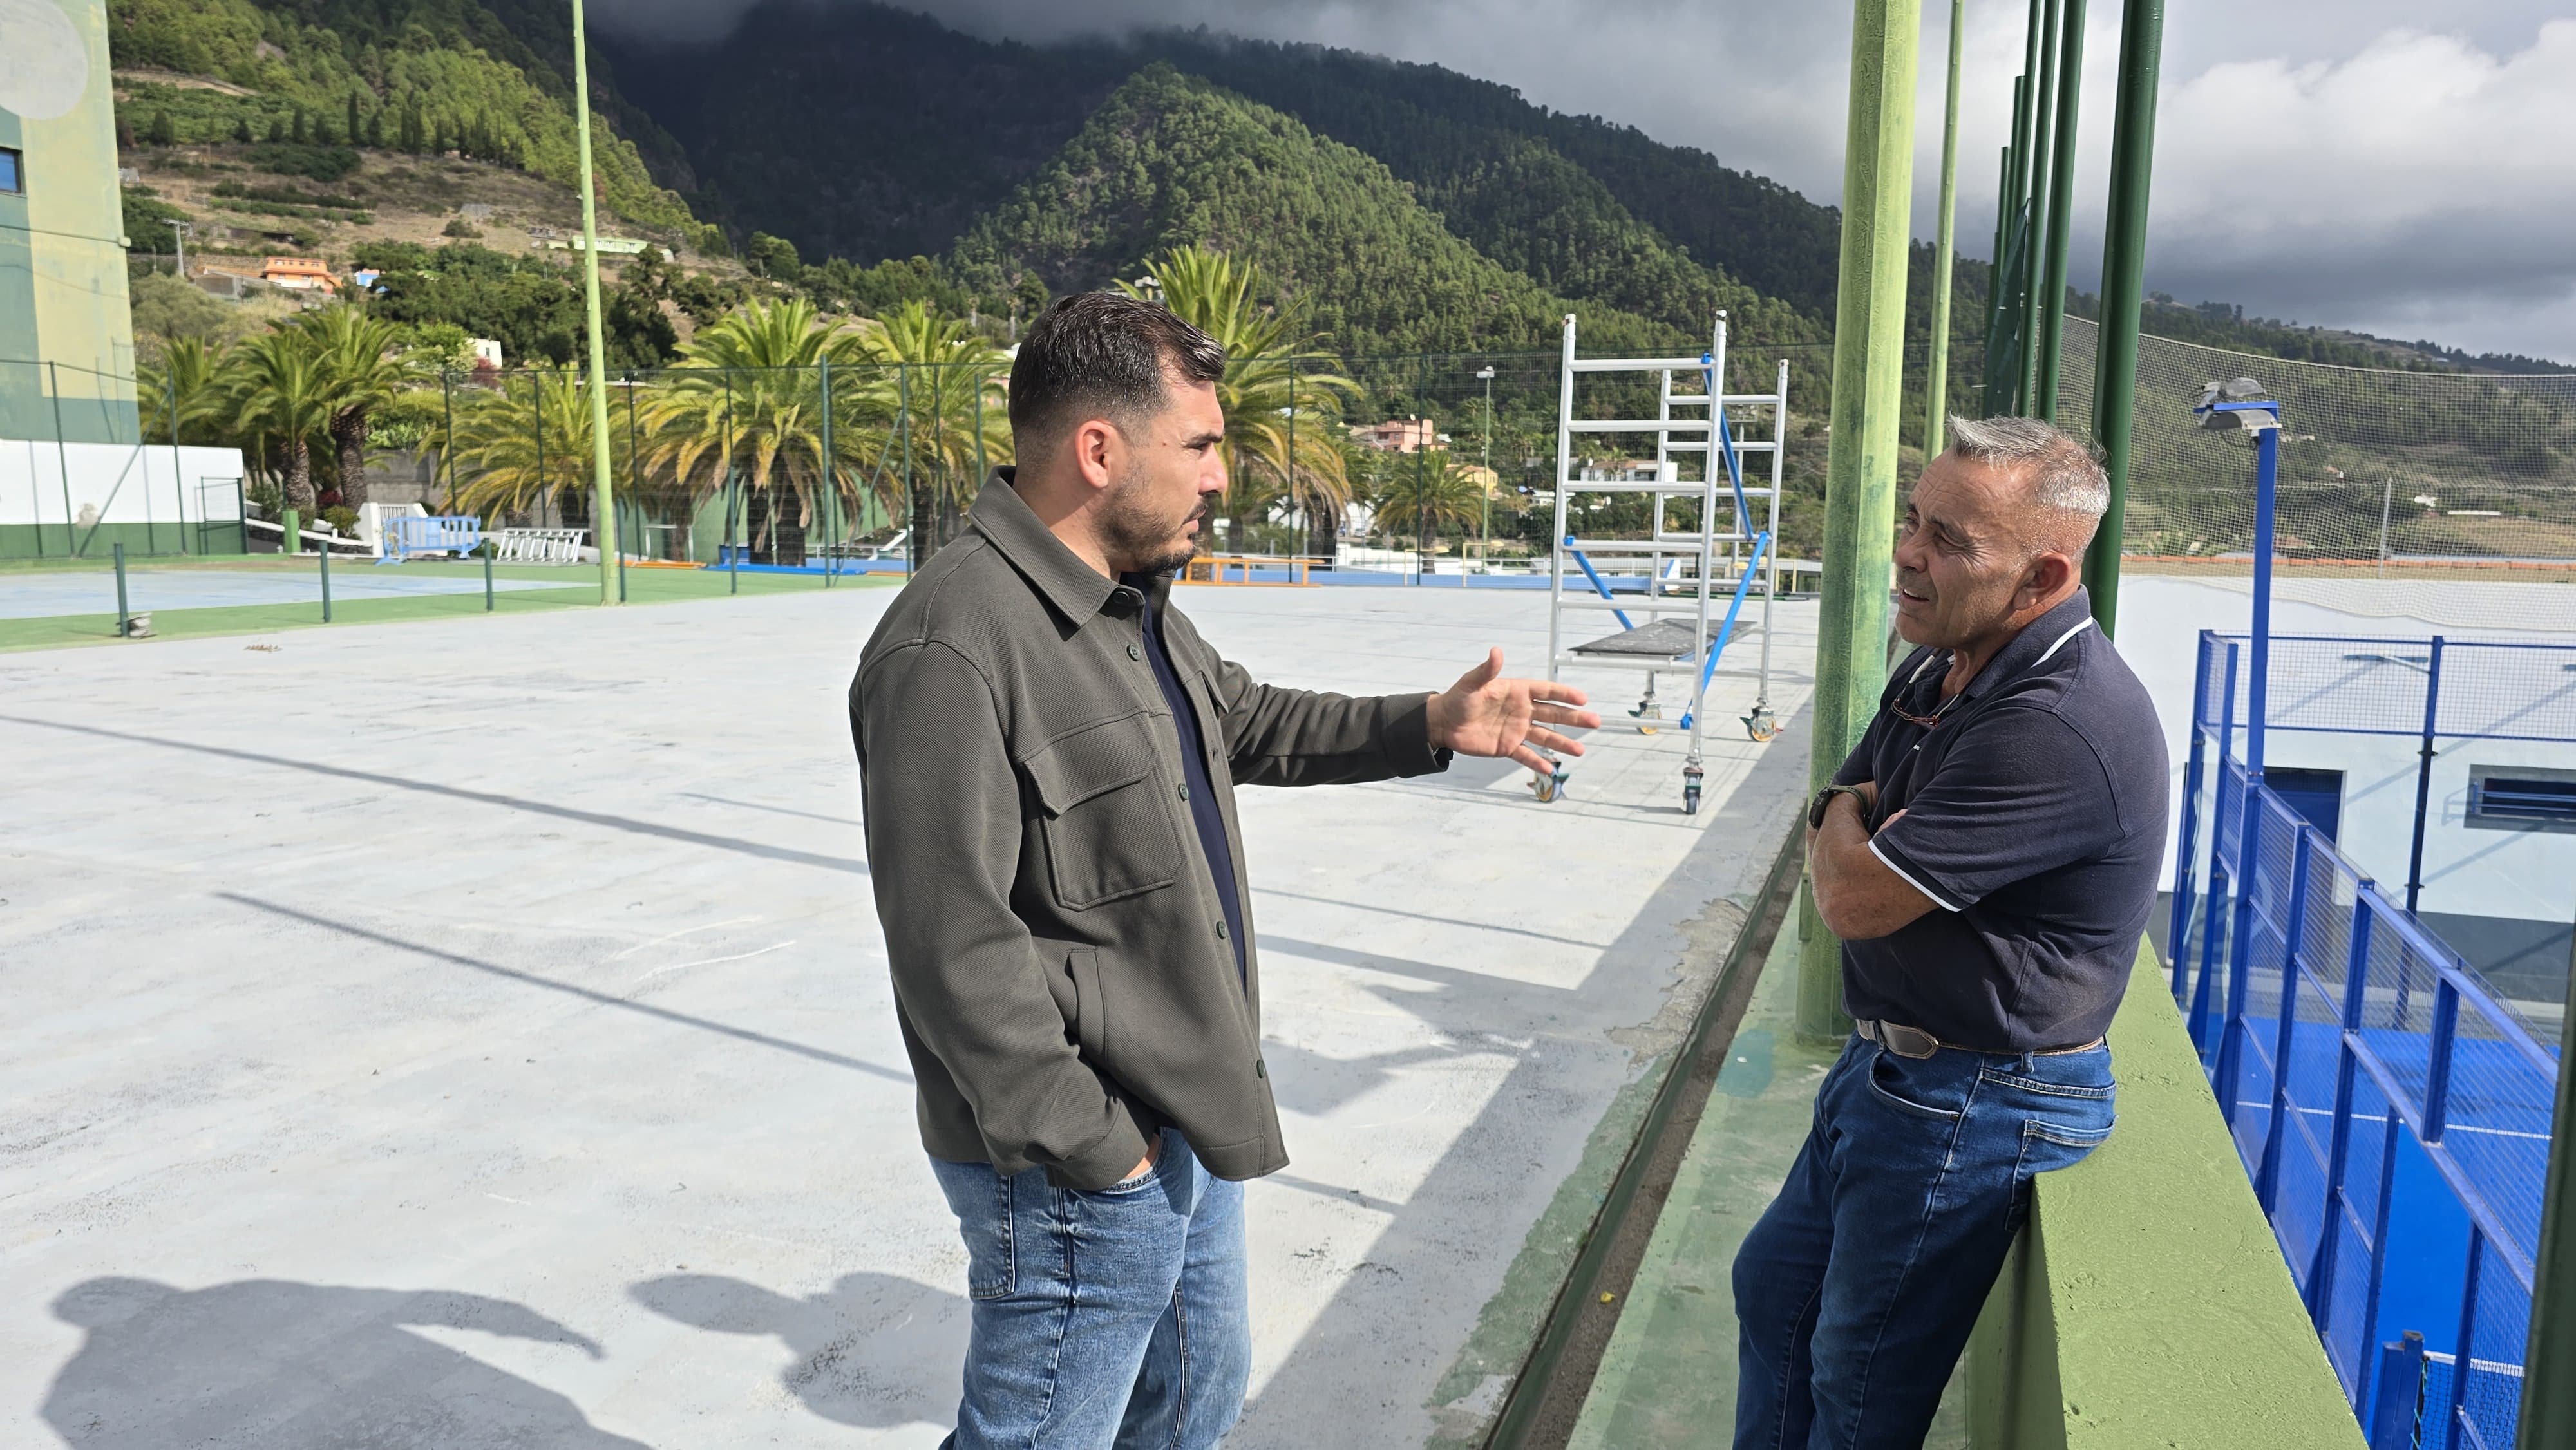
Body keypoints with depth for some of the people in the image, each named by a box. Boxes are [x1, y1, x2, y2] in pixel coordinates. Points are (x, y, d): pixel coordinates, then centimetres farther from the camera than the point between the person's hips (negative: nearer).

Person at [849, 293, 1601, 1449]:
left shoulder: (1135, 605, 8)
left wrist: (1430, 724, 15)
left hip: (1188, 1125, 10)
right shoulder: (953, 646, -25)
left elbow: (1248, 724, 24)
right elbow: (954, 948, -26)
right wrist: (1091, 1145, -20)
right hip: (1077, 1176, -10)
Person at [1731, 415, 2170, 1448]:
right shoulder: (1944, 667, 3)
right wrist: (1854, 823, -13)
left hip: (1972, 1105, -10)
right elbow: (1830, 832, 11)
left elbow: (1852, 897, -27)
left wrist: (1845, 823, -5)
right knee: (1774, 1286, 23)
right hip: (1889, 1064, 10)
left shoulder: (2059, 724, -30)